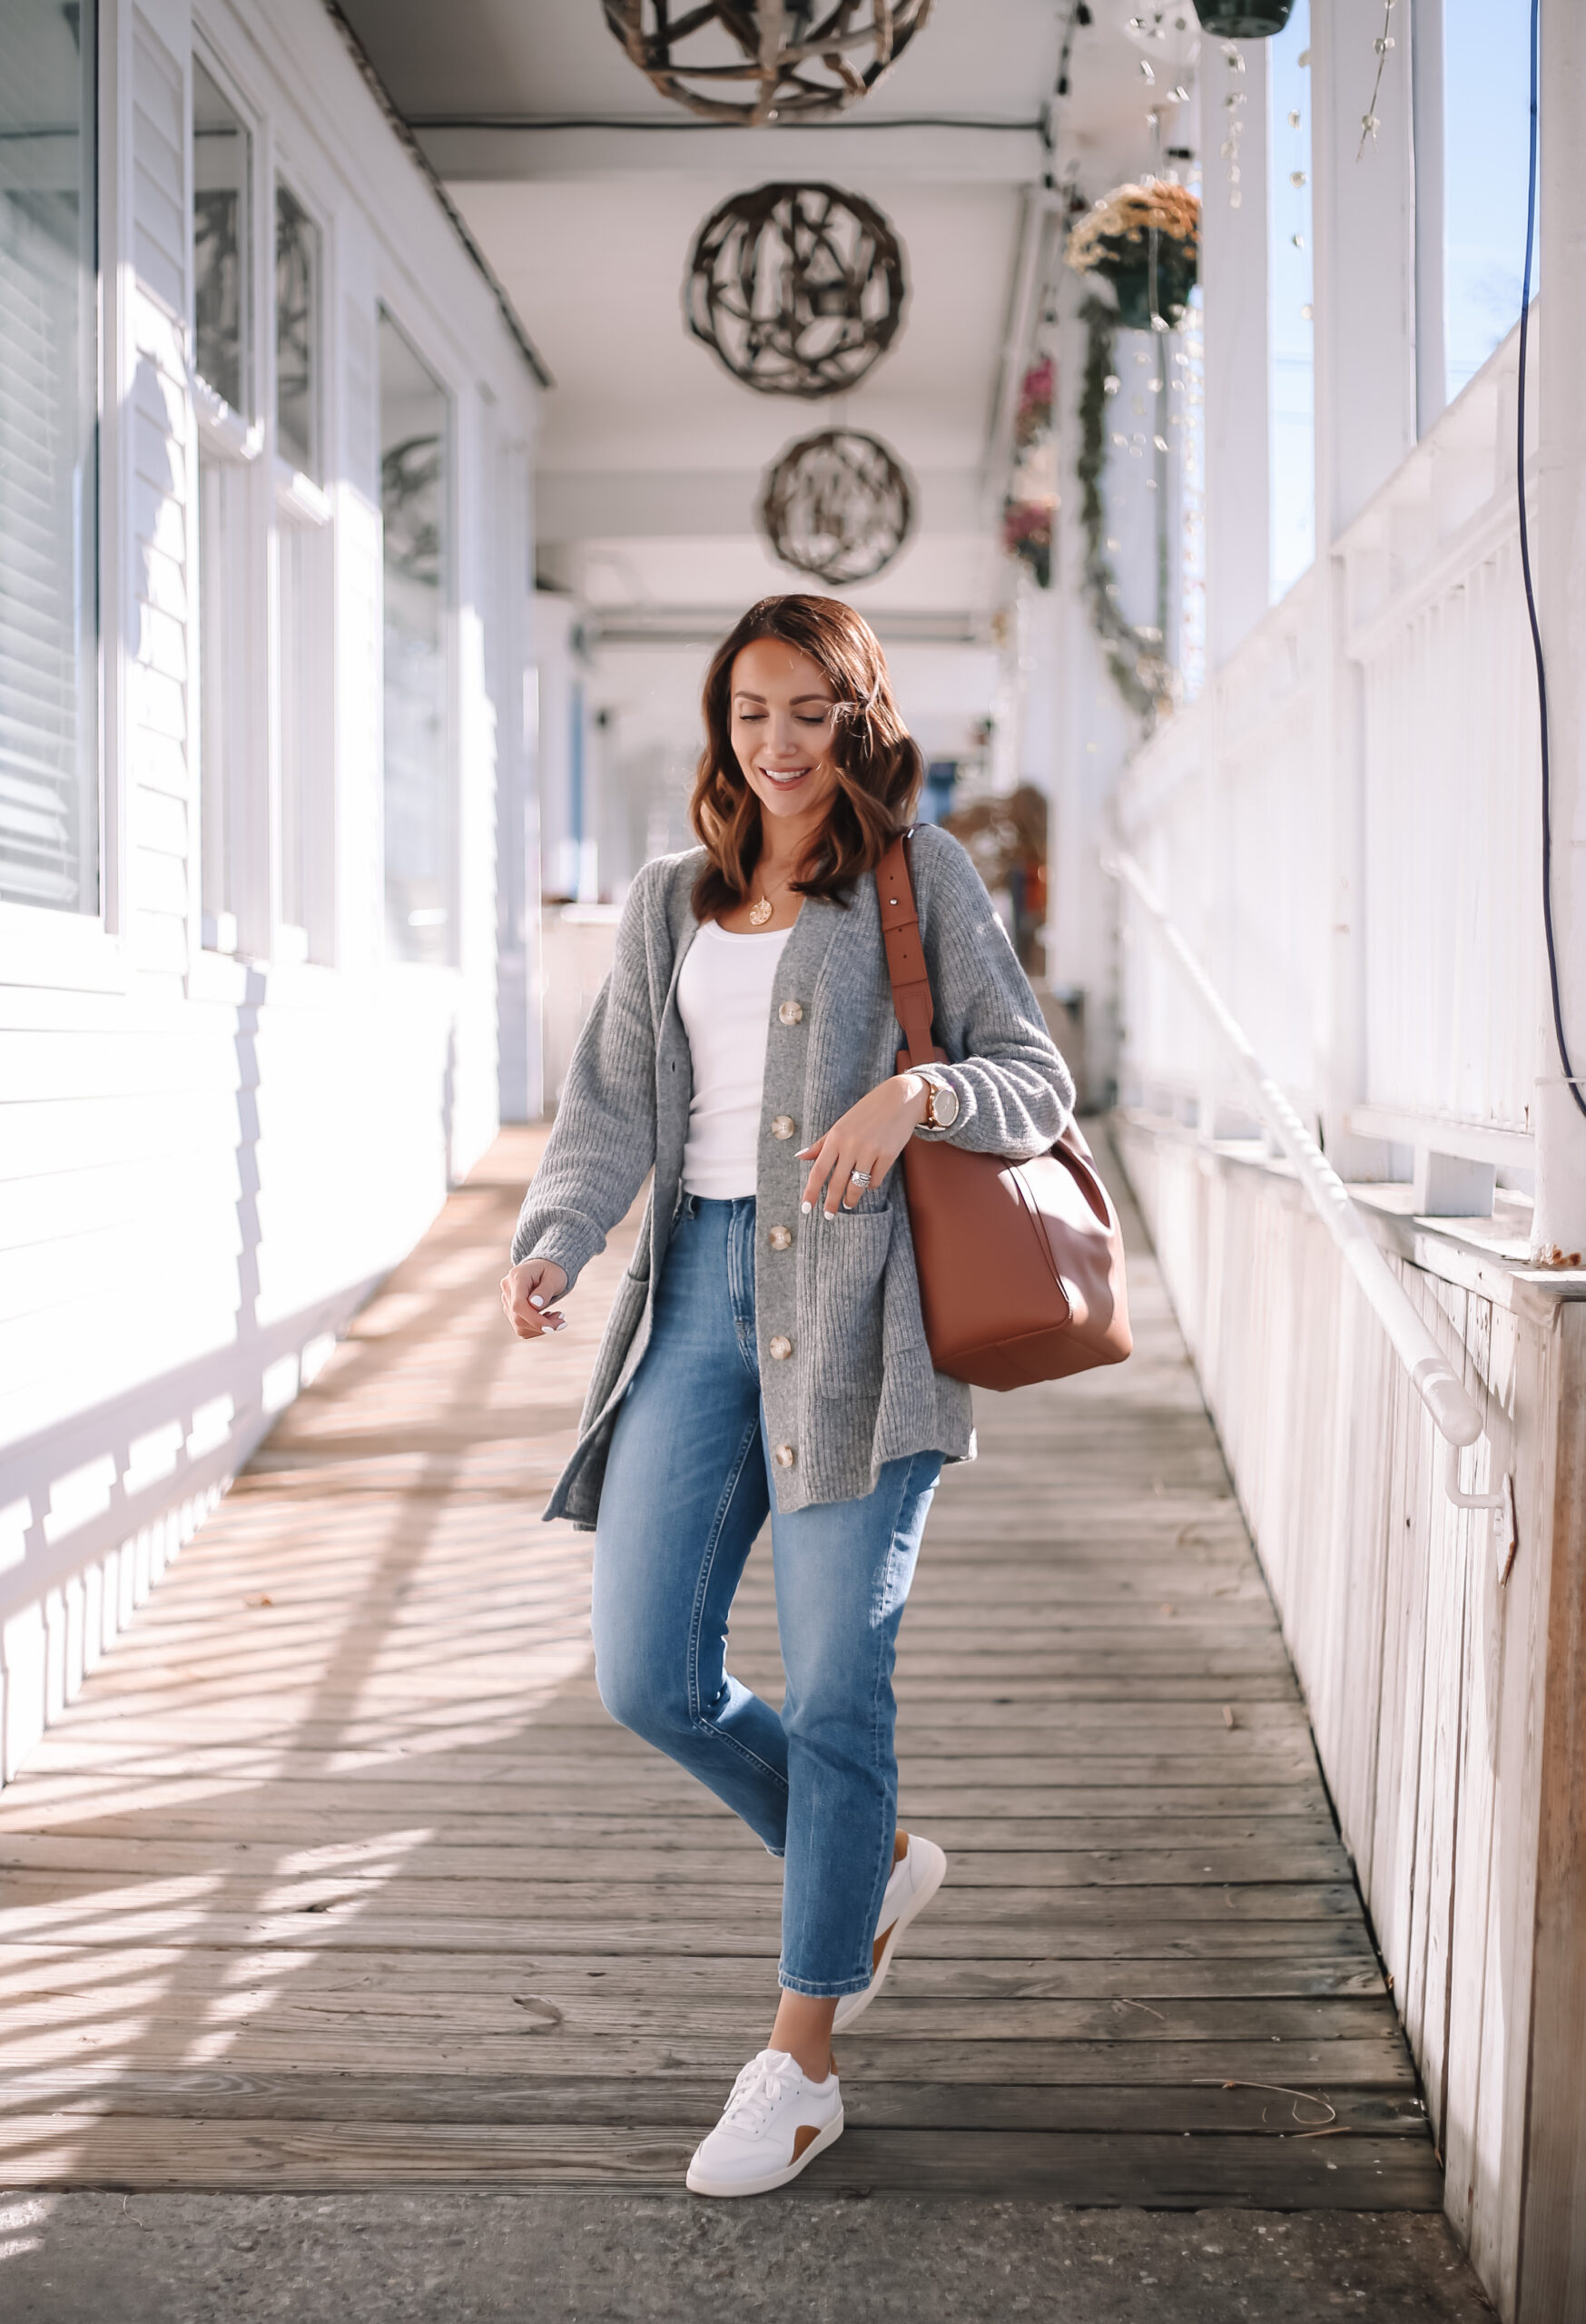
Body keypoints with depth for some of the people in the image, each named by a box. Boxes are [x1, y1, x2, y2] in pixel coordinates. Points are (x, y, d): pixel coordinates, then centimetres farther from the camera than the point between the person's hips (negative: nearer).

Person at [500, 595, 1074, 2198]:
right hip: (700, 1284, 5)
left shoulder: (920, 879, 5)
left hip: (853, 1298, -5)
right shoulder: (670, 902, 18)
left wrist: (913, 1093, -20)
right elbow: (610, 1101, 11)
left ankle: (798, 2064, 9)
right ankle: (876, 1865, 29)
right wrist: (554, 1240, -8)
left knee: (832, 1680, -5)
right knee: (647, 1677, 1)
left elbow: (1037, 1079, 1)